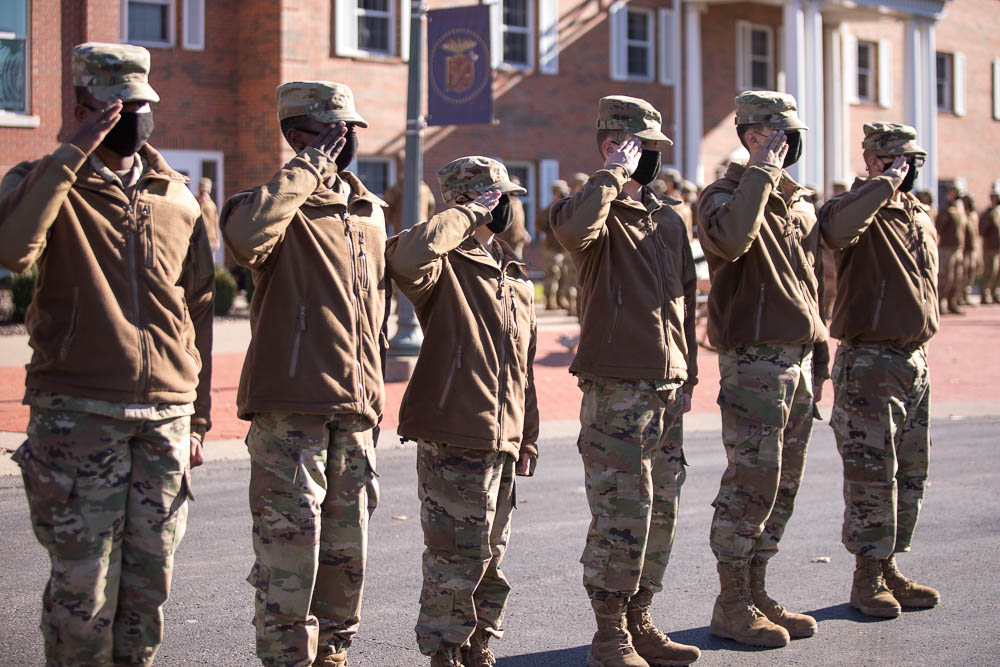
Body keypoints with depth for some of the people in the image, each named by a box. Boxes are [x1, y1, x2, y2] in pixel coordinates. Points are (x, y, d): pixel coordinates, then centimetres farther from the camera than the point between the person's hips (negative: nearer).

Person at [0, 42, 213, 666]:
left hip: (166, 419, 4)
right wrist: (71, 156, -20)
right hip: (79, 415, -3)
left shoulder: (178, 200, 12)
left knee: (149, 581, 8)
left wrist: (198, 419, 14)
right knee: (83, 582, -2)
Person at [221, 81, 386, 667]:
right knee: (290, 549, -4)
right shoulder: (280, 204, -5)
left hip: (355, 409, 7)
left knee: (346, 551, 13)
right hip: (290, 406, -6)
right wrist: (308, 168, -20)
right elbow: (248, 237, -31)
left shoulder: (371, 212, 16)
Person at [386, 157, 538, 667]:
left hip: (503, 441, 8)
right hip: (454, 439, -8)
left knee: (491, 557, 15)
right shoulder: (445, 267, -6)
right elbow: (408, 256, -33)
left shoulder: (517, 280, 18)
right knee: (458, 555, -4)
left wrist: (528, 436, 20)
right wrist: (468, 214, -19)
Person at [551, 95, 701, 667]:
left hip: (666, 389, 7)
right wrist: (612, 174, -19)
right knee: (621, 512, -6)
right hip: (616, 388, -7)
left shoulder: (670, 221, 16)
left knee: (662, 512, 12)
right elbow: (575, 229, -32)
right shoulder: (599, 210, -5)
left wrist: (688, 378, 15)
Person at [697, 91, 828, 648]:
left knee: (784, 486, 11)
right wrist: (761, 171, -22)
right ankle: (732, 607, 5)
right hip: (754, 359, -8)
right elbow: (729, 240, -31)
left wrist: (820, 361, 20)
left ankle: (757, 593, 21)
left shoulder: (801, 205, 17)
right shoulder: (726, 195, -6)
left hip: (799, 359, 8)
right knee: (752, 483, -6)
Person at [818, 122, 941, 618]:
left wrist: (920, 347, 18)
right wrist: (889, 181, -25)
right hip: (868, 363, -8)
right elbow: (837, 228, -36)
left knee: (911, 474, 12)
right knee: (871, 472, -3)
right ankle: (868, 577, 7)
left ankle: (890, 568, 23)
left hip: (914, 360, 8)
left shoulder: (919, 217, 15)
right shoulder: (863, 211, -10)